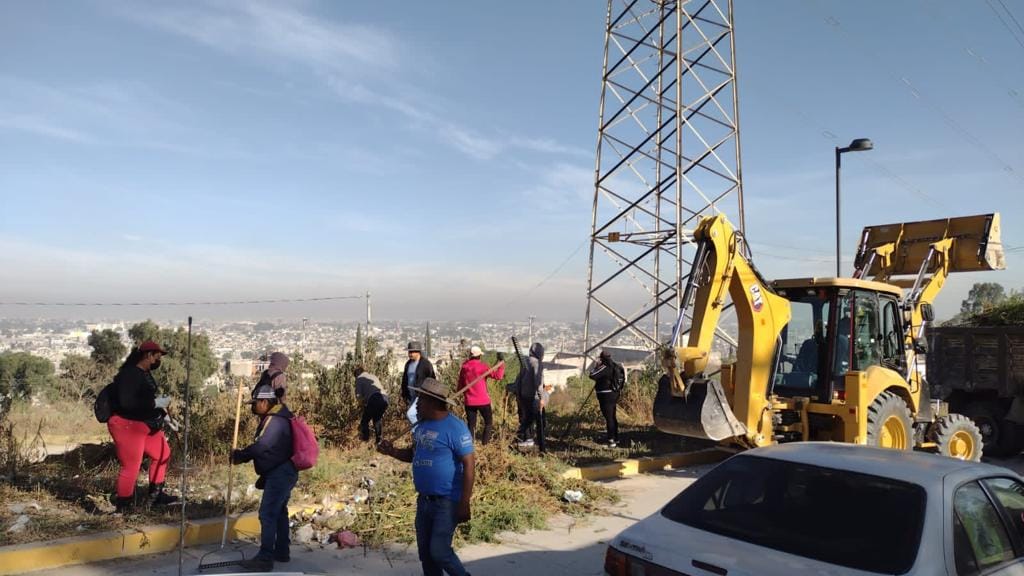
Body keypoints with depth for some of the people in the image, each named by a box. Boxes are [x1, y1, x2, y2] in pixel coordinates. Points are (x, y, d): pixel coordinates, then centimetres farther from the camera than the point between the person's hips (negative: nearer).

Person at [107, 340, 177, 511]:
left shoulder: (145, 373, 9)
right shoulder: (129, 374, -21)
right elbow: (126, 402, -32)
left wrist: (162, 412, 14)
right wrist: (156, 403, -26)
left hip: (145, 424, 11)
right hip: (126, 425, -10)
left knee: (162, 453, 18)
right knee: (131, 466, -6)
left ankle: (156, 495, 29)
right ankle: (123, 506, 10)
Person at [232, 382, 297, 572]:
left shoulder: (274, 421, -19)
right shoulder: (277, 417, 15)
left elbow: (261, 446, -23)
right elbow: (268, 447, 18)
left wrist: (241, 455, -9)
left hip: (279, 473, -11)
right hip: (284, 471, 11)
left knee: (267, 514, -10)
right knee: (279, 511, 18)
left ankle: (265, 558, -7)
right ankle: (282, 551, 27)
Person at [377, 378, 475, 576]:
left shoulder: (455, 427, -18)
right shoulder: (422, 425, 7)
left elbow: (469, 464, -19)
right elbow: (414, 454, 21)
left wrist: (464, 503, -21)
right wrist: (392, 451, 1)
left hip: (447, 502, -8)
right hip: (424, 500, 8)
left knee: (439, 551, -8)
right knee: (425, 552, 13)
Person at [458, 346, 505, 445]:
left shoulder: (464, 367, 2)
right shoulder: (482, 366, -12)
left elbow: (460, 386, 9)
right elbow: (497, 375, -17)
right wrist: (501, 363, -11)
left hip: (469, 401, 3)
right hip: (483, 401, -3)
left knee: (471, 424, 11)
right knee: (488, 422, 15)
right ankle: (485, 442, 10)